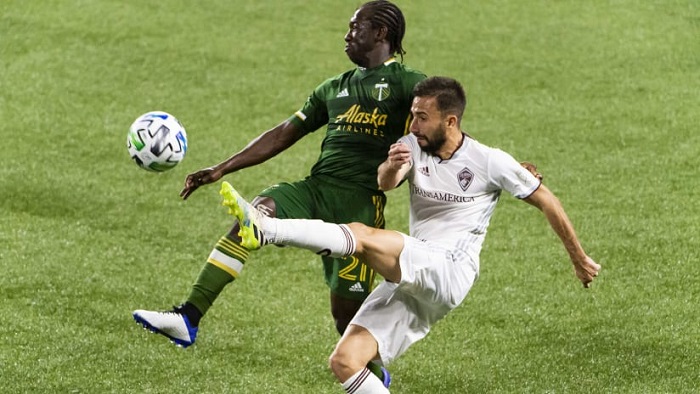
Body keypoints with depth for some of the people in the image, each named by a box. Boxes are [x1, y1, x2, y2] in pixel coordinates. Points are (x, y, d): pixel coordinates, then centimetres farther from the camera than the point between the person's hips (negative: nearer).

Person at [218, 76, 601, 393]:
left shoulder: (490, 163, -1)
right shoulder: (413, 147, 8)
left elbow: (547, 202, 10)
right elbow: (385, 182, -13)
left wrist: (580, 259, 17)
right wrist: (391, 167, -38)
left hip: (450, 274, -6)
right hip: (411, 281, 6)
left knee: (362, 236, -30)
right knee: (345, 361, -9)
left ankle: (264, 230, -42)